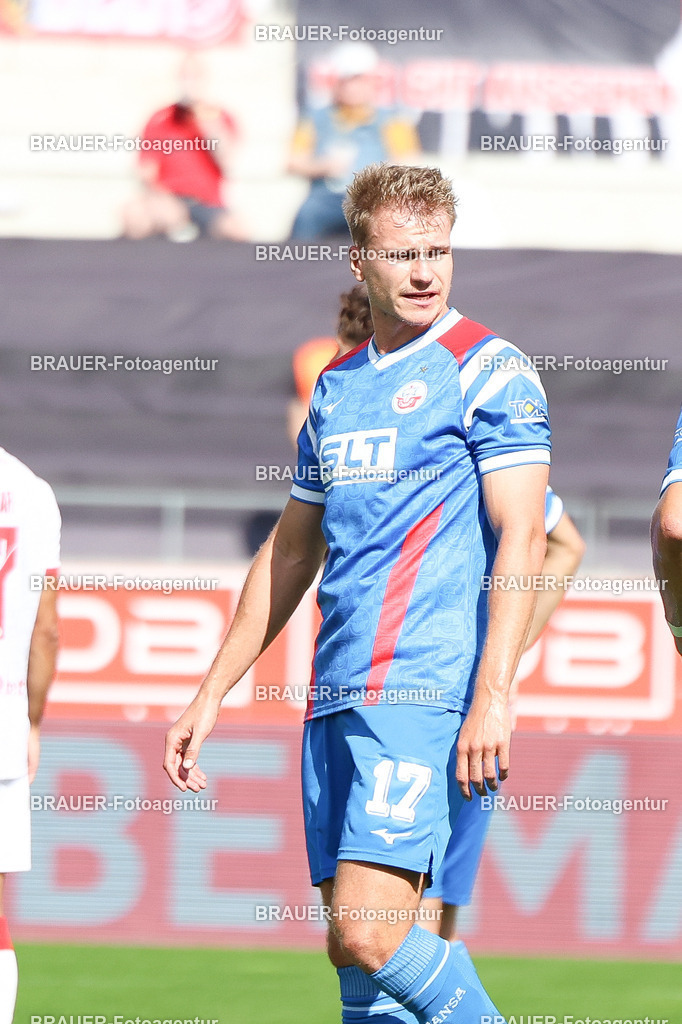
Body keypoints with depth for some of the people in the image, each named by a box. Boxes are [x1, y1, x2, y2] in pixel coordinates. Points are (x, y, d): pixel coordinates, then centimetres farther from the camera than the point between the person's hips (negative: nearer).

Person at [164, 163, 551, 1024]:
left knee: (368, 935, -18)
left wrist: (492, 695, -20)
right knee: (352, 945, 3)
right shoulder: (337, 387, 18)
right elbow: (289, 555, 26)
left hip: (426, 692, -7)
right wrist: (211, 696, 24)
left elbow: (521, 540, -10)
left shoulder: (485, 370, -2)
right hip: (336, 696, 7)